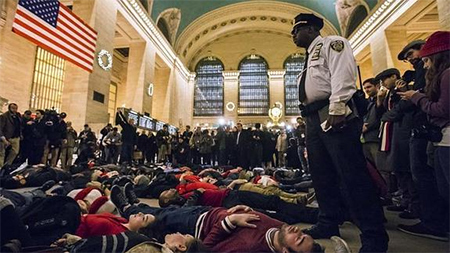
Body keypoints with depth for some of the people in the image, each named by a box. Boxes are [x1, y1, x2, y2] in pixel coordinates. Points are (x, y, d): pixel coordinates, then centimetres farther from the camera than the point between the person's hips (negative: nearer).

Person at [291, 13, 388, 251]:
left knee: (352, 176, -8)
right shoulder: (310, 57, 29)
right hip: (314, 119, 9)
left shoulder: (332, 43, 4)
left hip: (334, 116, -9)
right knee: (322, 175, 11)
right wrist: (310, 120, 17)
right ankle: (328, 224, 23)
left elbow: (342, 77, -13)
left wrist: (336, 110, -23)